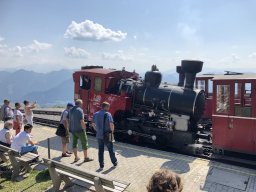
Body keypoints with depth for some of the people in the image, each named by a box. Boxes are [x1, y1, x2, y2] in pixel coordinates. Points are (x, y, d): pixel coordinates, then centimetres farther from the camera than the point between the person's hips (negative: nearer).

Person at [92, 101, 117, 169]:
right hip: (107, 135, -4)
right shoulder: (107, 114, -14)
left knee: (100, 150, 12)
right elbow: (111, 124, -22)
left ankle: (101, 164, 17)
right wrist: (112, 131, -5)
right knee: (110, 149, 11)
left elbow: (93, 124, 14)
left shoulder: (95, 114, 5)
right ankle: (114, 162, 26)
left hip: (99, 135, 4)